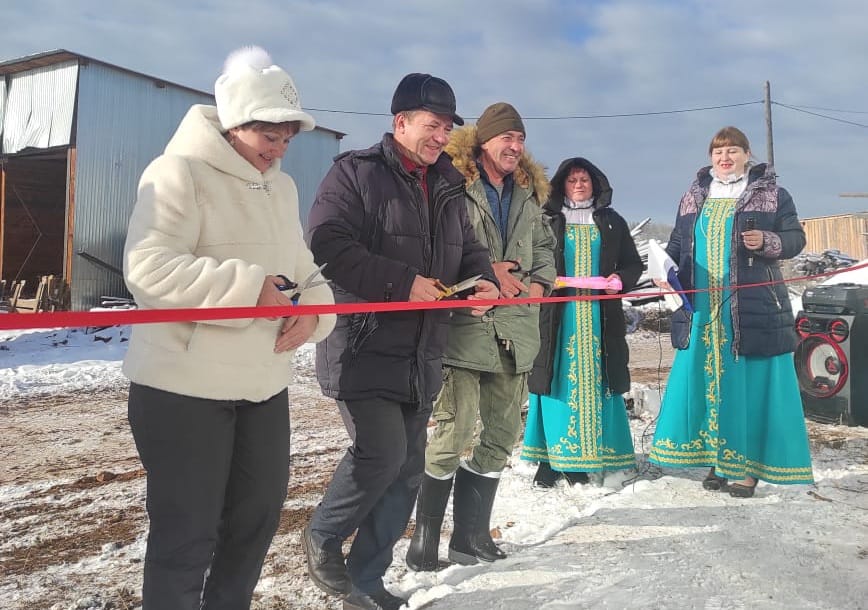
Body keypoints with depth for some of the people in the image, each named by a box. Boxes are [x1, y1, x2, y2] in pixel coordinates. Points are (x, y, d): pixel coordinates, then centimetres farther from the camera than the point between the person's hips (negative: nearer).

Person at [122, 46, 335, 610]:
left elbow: (304, 269, 14)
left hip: (264, 384, 8)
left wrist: (312, 309, -8)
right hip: (183, 386, -8)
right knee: (187, 531, 2)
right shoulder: (179, 172, -10)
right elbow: (147, 268, -22)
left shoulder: (282, 187, 14)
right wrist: (250, 287, -26)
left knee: (259, 515, 18)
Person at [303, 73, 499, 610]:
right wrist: (404, 283, -21)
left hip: (421, 355, 7)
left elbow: (469, 248, 21)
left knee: (408, 470, 8)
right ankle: (323, 536, 15)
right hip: (364, 348, -7)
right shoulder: (356, 172, -5)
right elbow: (328, 246, -16)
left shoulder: (448, 185, 16)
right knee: (382, 452, -16)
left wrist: (483, 281, -3)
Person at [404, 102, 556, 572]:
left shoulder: (528, 193, 18)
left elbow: (543, 246, 26)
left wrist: (540, 283, 7)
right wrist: (484, 271, -14)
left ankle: (471, 535, 24)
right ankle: (425, 537, 10)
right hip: (465, 326, -7)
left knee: (502, 434, 11)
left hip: (515, 330, 8)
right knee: (452, 434, -8)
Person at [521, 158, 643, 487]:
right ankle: (549, 457, 4)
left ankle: (577, 459, 8)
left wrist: (621, 279, -4)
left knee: (594, 382, -1)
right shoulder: (547, 221, 8)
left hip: (598, 316, 2)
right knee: (557, 380, -4)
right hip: (557, 315, -2)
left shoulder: (612, 222, 15)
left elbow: (634, 264, 16)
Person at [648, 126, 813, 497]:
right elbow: (678, 243, 18)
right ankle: (718, 458, 18)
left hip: (754, 306, -3)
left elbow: (795, 238, 3)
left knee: (750, 383, -3)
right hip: (702, 307, 4)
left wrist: (768, 241, -17)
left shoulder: (771, 194, 5)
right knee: (707, 380, 5)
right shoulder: (693, 198, 15)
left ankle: (746, 465, 7)